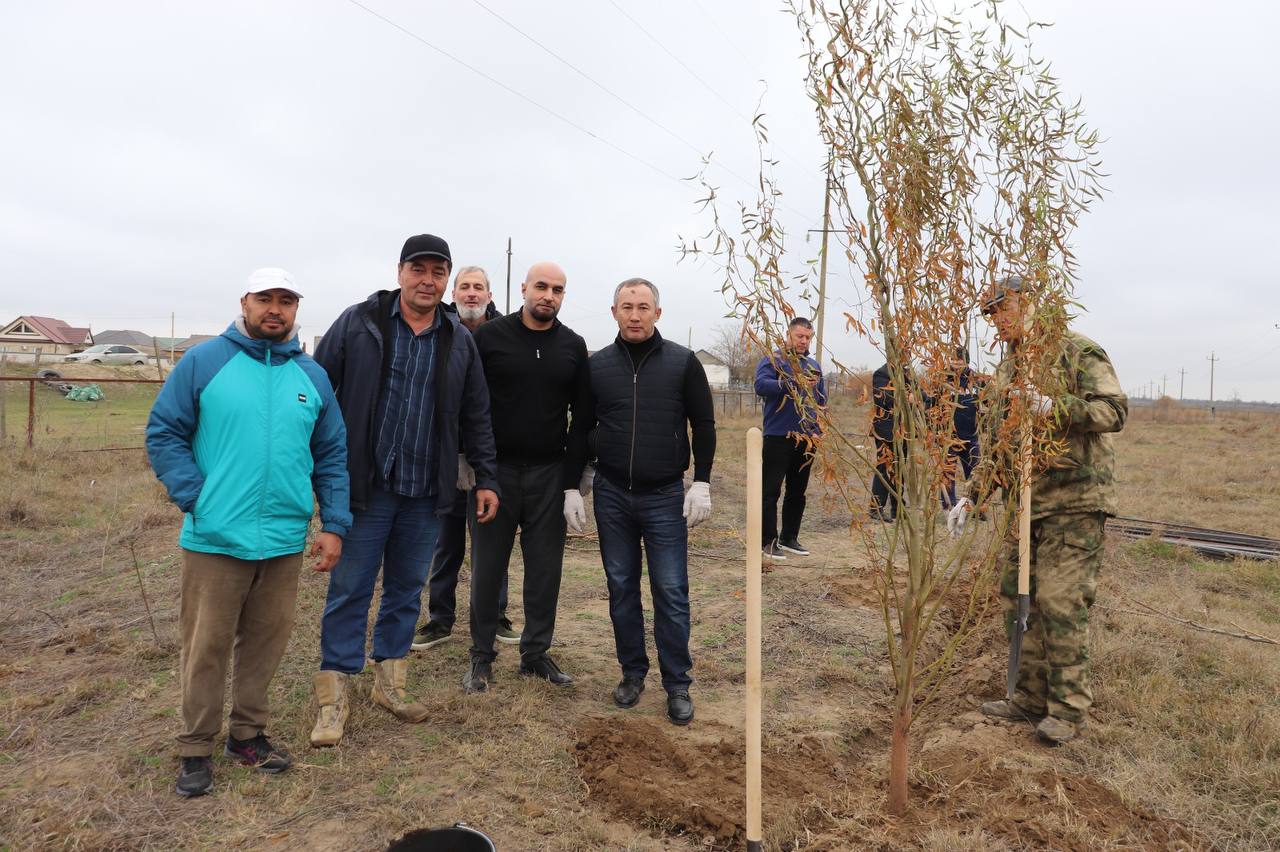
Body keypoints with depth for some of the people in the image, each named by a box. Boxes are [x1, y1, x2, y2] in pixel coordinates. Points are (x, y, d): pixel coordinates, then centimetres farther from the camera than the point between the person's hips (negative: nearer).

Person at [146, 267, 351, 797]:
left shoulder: (312, 376, 9)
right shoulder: (203, 362, -1)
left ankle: (248, 733, 32)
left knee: (266, 642, 14)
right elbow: (163, 433, -1)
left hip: (285, 541, 3)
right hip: (215, 537, -3)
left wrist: (334, 525, 4)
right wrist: (195, 497, -12)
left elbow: (332, 456, 11)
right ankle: (196, 748, 23)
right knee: (206, 646, 6)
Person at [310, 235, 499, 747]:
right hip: (365, 487, -3)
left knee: (407, 590, 13)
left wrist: (485, 478, 8)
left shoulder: (460, 340, 7)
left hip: (426, 493, 3)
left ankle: (390, 683, 29)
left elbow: (475, 417, 11)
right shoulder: (358, 322, -2)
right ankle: (333, 698, 15)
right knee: (350, 591, 3)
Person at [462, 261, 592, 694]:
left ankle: (536, 653, 22)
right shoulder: (490, 335, -2)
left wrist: (574, 481, -1)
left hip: (550, 474, 2)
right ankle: (481, 655, 21)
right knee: (488, 566, 7)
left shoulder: (573, 346, 5)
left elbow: (582, 417, 5)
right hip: (495, 468, -2)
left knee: (546, 568, 7)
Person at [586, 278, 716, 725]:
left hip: (665, 496, -2)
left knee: (671, 593, 2)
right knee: (621, 588, 11)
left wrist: (701, 483, -5)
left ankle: (678, 685, 14)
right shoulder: (597, 365, 3)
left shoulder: (683, 362, -3)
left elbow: (704, 425, 1)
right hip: (611, 495, 2)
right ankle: (632, 672, 27)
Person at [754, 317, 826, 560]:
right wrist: (794, 383, -29)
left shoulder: (814, 366, 15)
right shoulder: (772, 360, -3)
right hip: (778, 437, -6)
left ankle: (789, 538, 24)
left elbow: (822, 400, 16)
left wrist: (816, 428, 0)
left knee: (797, 492, 13)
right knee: (771, 490, -4)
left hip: (806, 438, 6)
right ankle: (769, 540, 3)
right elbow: (760, 385, -22)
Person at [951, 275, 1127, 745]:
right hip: (1025, 500, 8)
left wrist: (1054, 406, -29)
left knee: (1060, 603, -8)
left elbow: (1114, 411, -15)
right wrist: (972, 496, 12)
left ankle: (1069, 709, 6)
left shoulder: (1077, 351, -5)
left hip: (1074, 499, -8)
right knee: (1017, 597, 9)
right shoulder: (1005, 371, 17)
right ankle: (1031, 698, 22)